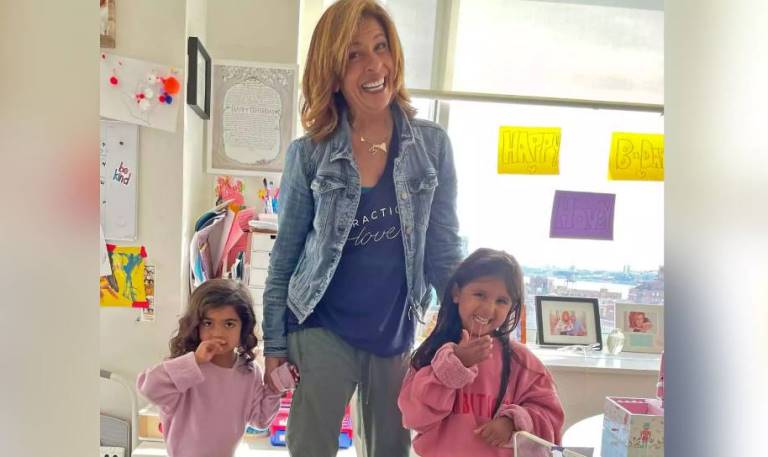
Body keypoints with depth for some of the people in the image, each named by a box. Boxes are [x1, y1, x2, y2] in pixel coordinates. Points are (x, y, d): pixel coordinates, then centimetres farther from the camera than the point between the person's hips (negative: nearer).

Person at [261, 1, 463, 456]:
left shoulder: (432, 144, -5)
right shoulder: (309, 154, -8)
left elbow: (444, 246, 0)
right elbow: (284, 255, -1)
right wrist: (275, 345, 0)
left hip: (397, 333, 2)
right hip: (323, 331, -1)